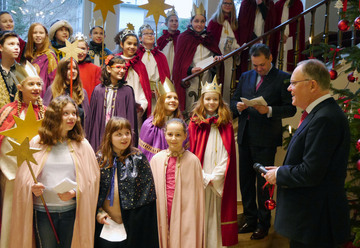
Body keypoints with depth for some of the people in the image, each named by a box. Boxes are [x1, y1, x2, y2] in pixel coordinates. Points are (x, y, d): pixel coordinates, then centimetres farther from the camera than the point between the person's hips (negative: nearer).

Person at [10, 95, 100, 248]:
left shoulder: (82, 145, 2)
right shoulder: (37, 143, 2)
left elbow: (91, 178, 1)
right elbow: (23, 176, 5)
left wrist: (74, 192, -15)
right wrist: (31, 187, -15)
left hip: (72, 211, 0)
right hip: (42, 211, 0)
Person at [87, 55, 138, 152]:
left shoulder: (127, 91, 0)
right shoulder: (98, 90, 4)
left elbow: (131, 117, 1)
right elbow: (92, 117, 8)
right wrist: (91, 139, 7)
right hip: (100, 135, 2)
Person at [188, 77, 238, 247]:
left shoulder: (226, 124, 4)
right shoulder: (195, 123, 2)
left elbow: (227, 154, 0)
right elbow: (192, 152, 0)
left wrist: (215, 176, -9)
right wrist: (204, 177, -8)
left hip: (219, 180, 0)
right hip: (200, 180, 0)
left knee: (217, 212, 6)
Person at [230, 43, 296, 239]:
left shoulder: (283, 78, -3)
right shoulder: (245, 77, 14)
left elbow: (291, 108, -7)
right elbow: (233, 101, 15)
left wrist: (269, 110, -22)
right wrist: (238, 106, -7)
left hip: (266, 139, -5)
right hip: (245, 137, 6)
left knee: (263, 182, 3)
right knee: (245, 180, 13)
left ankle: (263, 224, 19)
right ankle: (250, 220, 29)